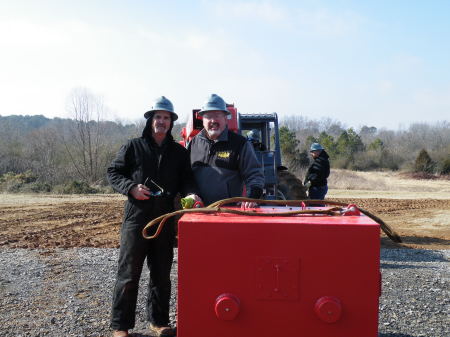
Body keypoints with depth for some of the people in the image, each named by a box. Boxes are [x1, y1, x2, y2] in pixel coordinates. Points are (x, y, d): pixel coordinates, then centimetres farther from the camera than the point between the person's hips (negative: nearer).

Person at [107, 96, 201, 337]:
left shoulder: (179, 152, 10)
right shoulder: (133, 147, 3)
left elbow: (186, 179, 8)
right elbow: (113, 172, 5)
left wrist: (190, 193, -15)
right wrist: (131, 187, -13)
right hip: (136, 218, -3)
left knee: (161, 274, 13)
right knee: (128, 274, 2)